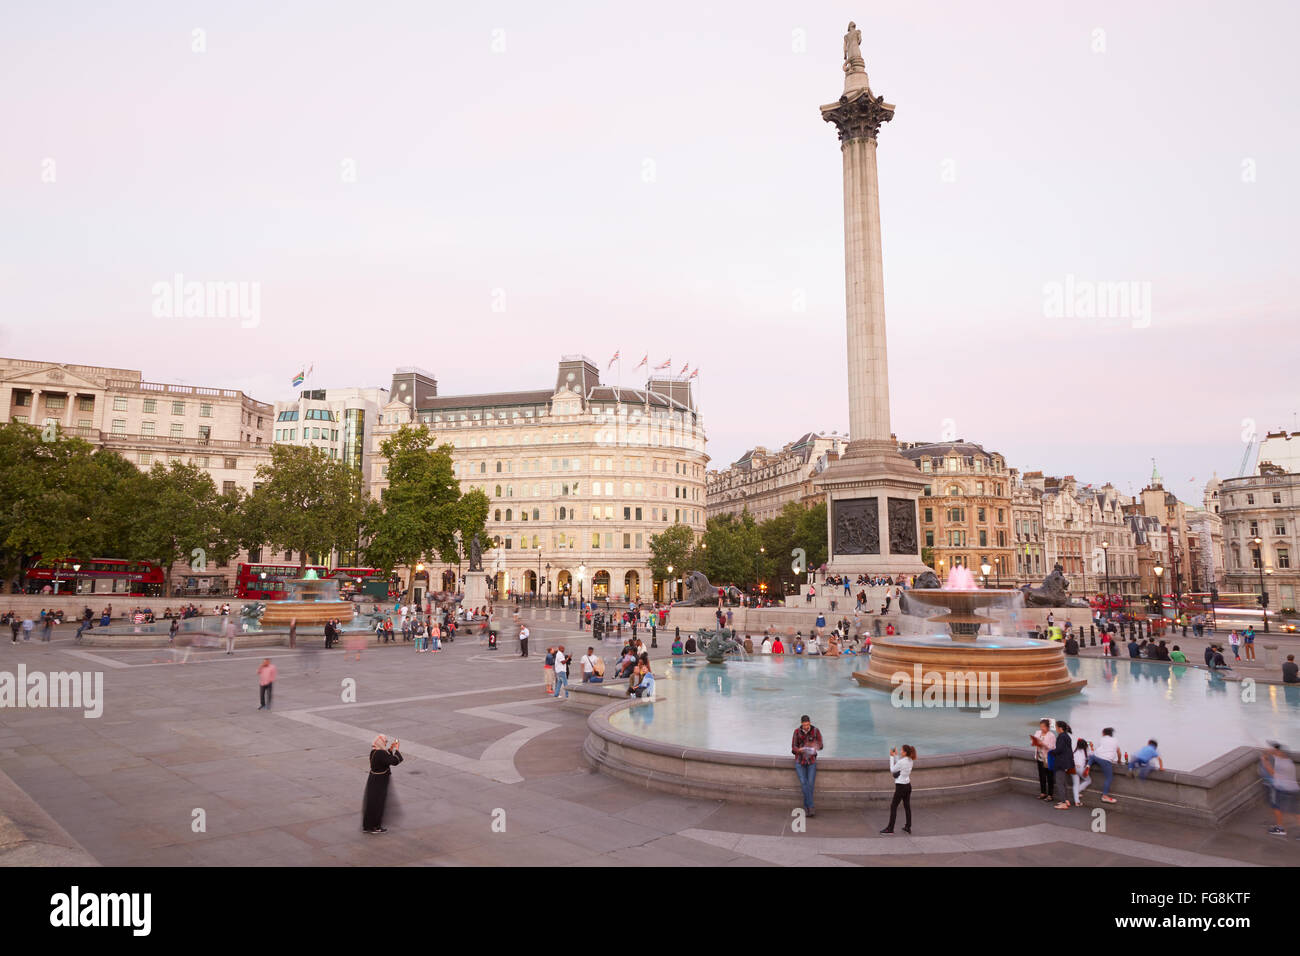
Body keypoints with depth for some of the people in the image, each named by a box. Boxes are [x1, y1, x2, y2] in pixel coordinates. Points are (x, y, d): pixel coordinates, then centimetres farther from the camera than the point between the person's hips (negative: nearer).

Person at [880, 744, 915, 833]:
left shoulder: (902, 762, -23)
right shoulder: (910, 761, 2)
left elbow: (893, 770, -10)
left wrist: (892, 757, -7)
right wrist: (896, 755, 7)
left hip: (901, 786, -8)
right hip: (908, 785, 8)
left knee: (893, 806, 1)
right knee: (907, 806, 15)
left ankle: (890, 828, 5)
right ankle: (908, 827, 21)